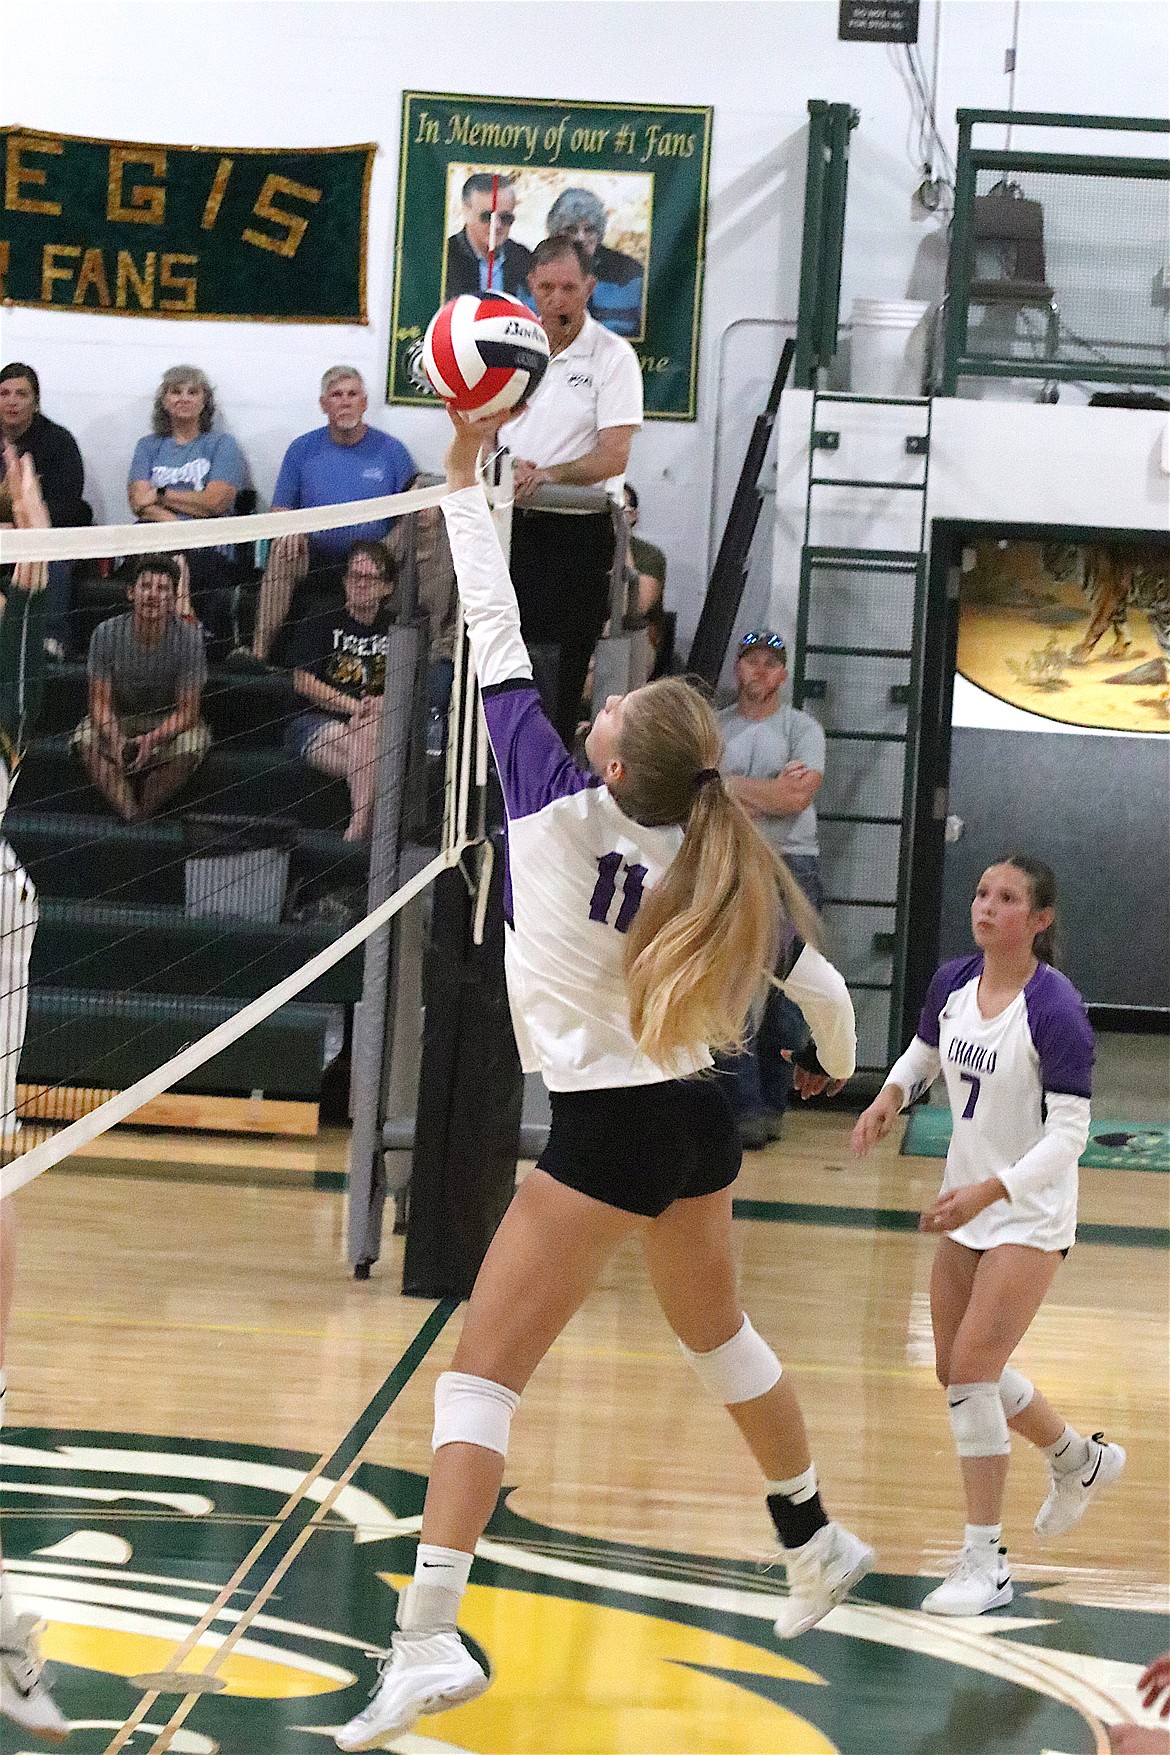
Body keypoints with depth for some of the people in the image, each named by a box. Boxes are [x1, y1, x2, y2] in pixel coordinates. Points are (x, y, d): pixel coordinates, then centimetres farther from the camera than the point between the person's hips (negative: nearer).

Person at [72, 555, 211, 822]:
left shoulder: (188, 637, -20)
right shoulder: (107, 633, -18)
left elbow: (187, 711, -19)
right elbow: (100, 702, -16)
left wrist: (152, 739, -39)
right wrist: (115, 739, -37)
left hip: (168, 723, -1)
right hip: (119, 720, 1)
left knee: (191, 745, -33)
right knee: (86, 738, -30)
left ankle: (142, 816, -15)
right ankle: (131, 819, -26)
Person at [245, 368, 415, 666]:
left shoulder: (391, 451, 8)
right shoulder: (303, 449, 13)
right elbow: (281, 510, 13)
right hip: (317, 559, 1)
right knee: (283, 553, -31)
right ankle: (260, 654, -36)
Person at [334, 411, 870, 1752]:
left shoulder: (558, 811, -14)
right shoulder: (717, 862, -1)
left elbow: (495, 641, -8)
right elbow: (816, 984, 11)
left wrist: (464, 474, -1)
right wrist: (839, 1061, 33)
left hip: (607, 1133, -6)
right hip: (697, 1121, 7)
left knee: (481, 1372, -6)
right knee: (717, 1333, 29)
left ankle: (427, 1641, -16)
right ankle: (817, 1542, 46)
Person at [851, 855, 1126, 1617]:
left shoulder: (1056, 1008, -22)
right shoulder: (952, 983, -2)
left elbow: (1070, 1133, -23)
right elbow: (924, 1053, 18)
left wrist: (992, 1188, -34)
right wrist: (891, 1095, -4)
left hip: (1030, 1215, -8)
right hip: (967, 1206, 8)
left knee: (972, 1367, -14)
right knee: (961, 1371, 16)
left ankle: (986, 1564, -5)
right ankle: (1081, 1460, 43)